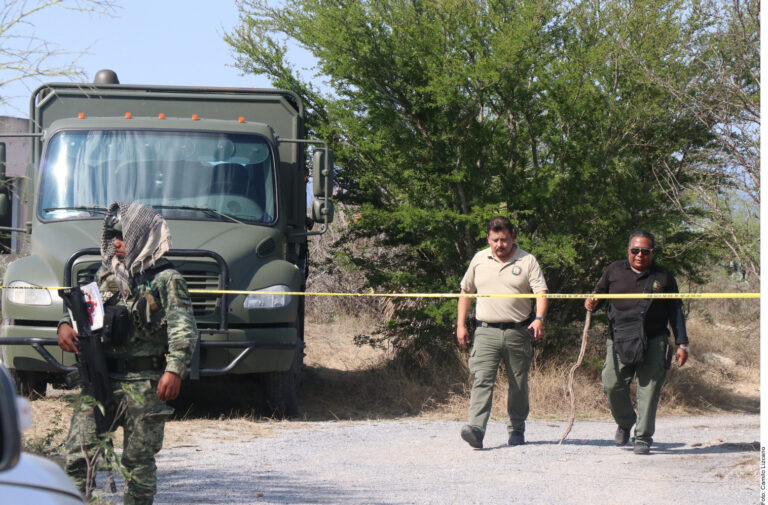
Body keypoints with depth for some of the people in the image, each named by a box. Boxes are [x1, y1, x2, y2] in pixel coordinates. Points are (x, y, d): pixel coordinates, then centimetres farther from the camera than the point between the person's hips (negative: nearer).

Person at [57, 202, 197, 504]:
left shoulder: (166, 280, -3)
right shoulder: (108, 277, 15)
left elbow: (183, 331, -10)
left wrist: (174, 369, -23)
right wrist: (66, 325, 0)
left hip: (145, 384, -5)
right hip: (103, 378, 5)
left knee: (139, 459, 2)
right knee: (76, 449, -6)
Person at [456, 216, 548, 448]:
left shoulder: (527, 261, 2)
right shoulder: (479, 260, 11)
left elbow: (541, 292, -6)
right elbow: (466, 292, 20)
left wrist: (539, 319, -24)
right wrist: (461, 324, 13)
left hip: (518, 332, 0)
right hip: (486, 331, 0)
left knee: (518, 384, 8)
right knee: (482, 380, -15)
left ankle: (517, 429, 22)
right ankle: (476, 429, -26)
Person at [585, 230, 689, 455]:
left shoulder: (663, 277, 9)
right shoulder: (614, 271, 11)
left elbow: (675, 311, 12)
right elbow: (599, 294, 18)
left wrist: (682, 344, 6)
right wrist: (592, 304, -7)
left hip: (653, 343, -1)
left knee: (648, 389, -5)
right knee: (612, 385, -8)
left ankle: (643, 437, 4)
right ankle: (625, 422, 21)